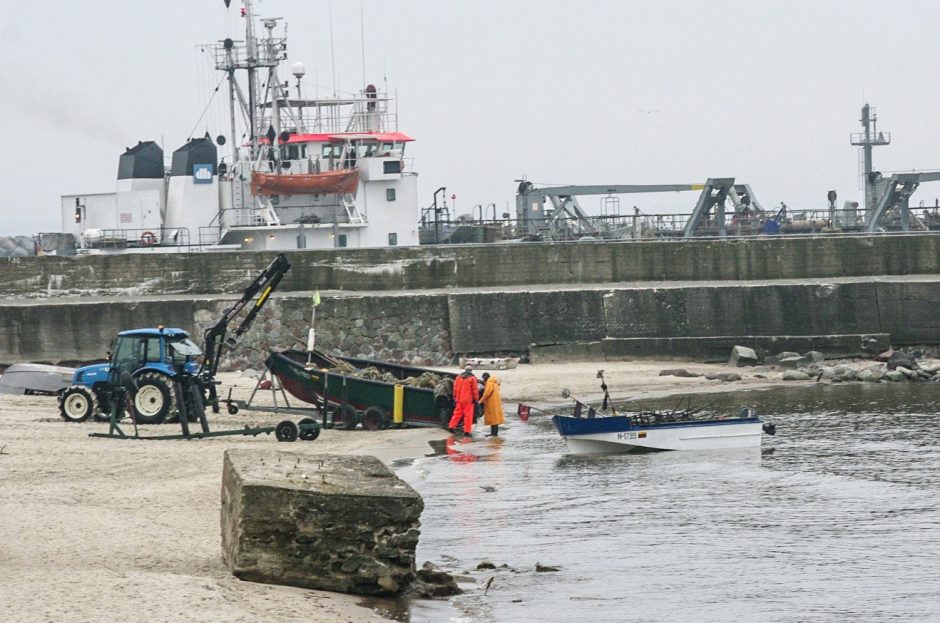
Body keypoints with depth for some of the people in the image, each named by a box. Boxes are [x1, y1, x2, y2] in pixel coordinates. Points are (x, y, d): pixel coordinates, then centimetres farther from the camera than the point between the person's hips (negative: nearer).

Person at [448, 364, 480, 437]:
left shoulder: (458, 377, 9)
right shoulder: (472, 378, -7)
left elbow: (455, 389, 13)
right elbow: (475, 390, -8)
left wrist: (455, 398, 20)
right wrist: (476, 400, 0)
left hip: (459, 400, 5)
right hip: (468, 400, -5)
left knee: (457, 413, 16)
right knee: (468, 415, -2)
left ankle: (452, 426, 13)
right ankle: (467, 431, -4)